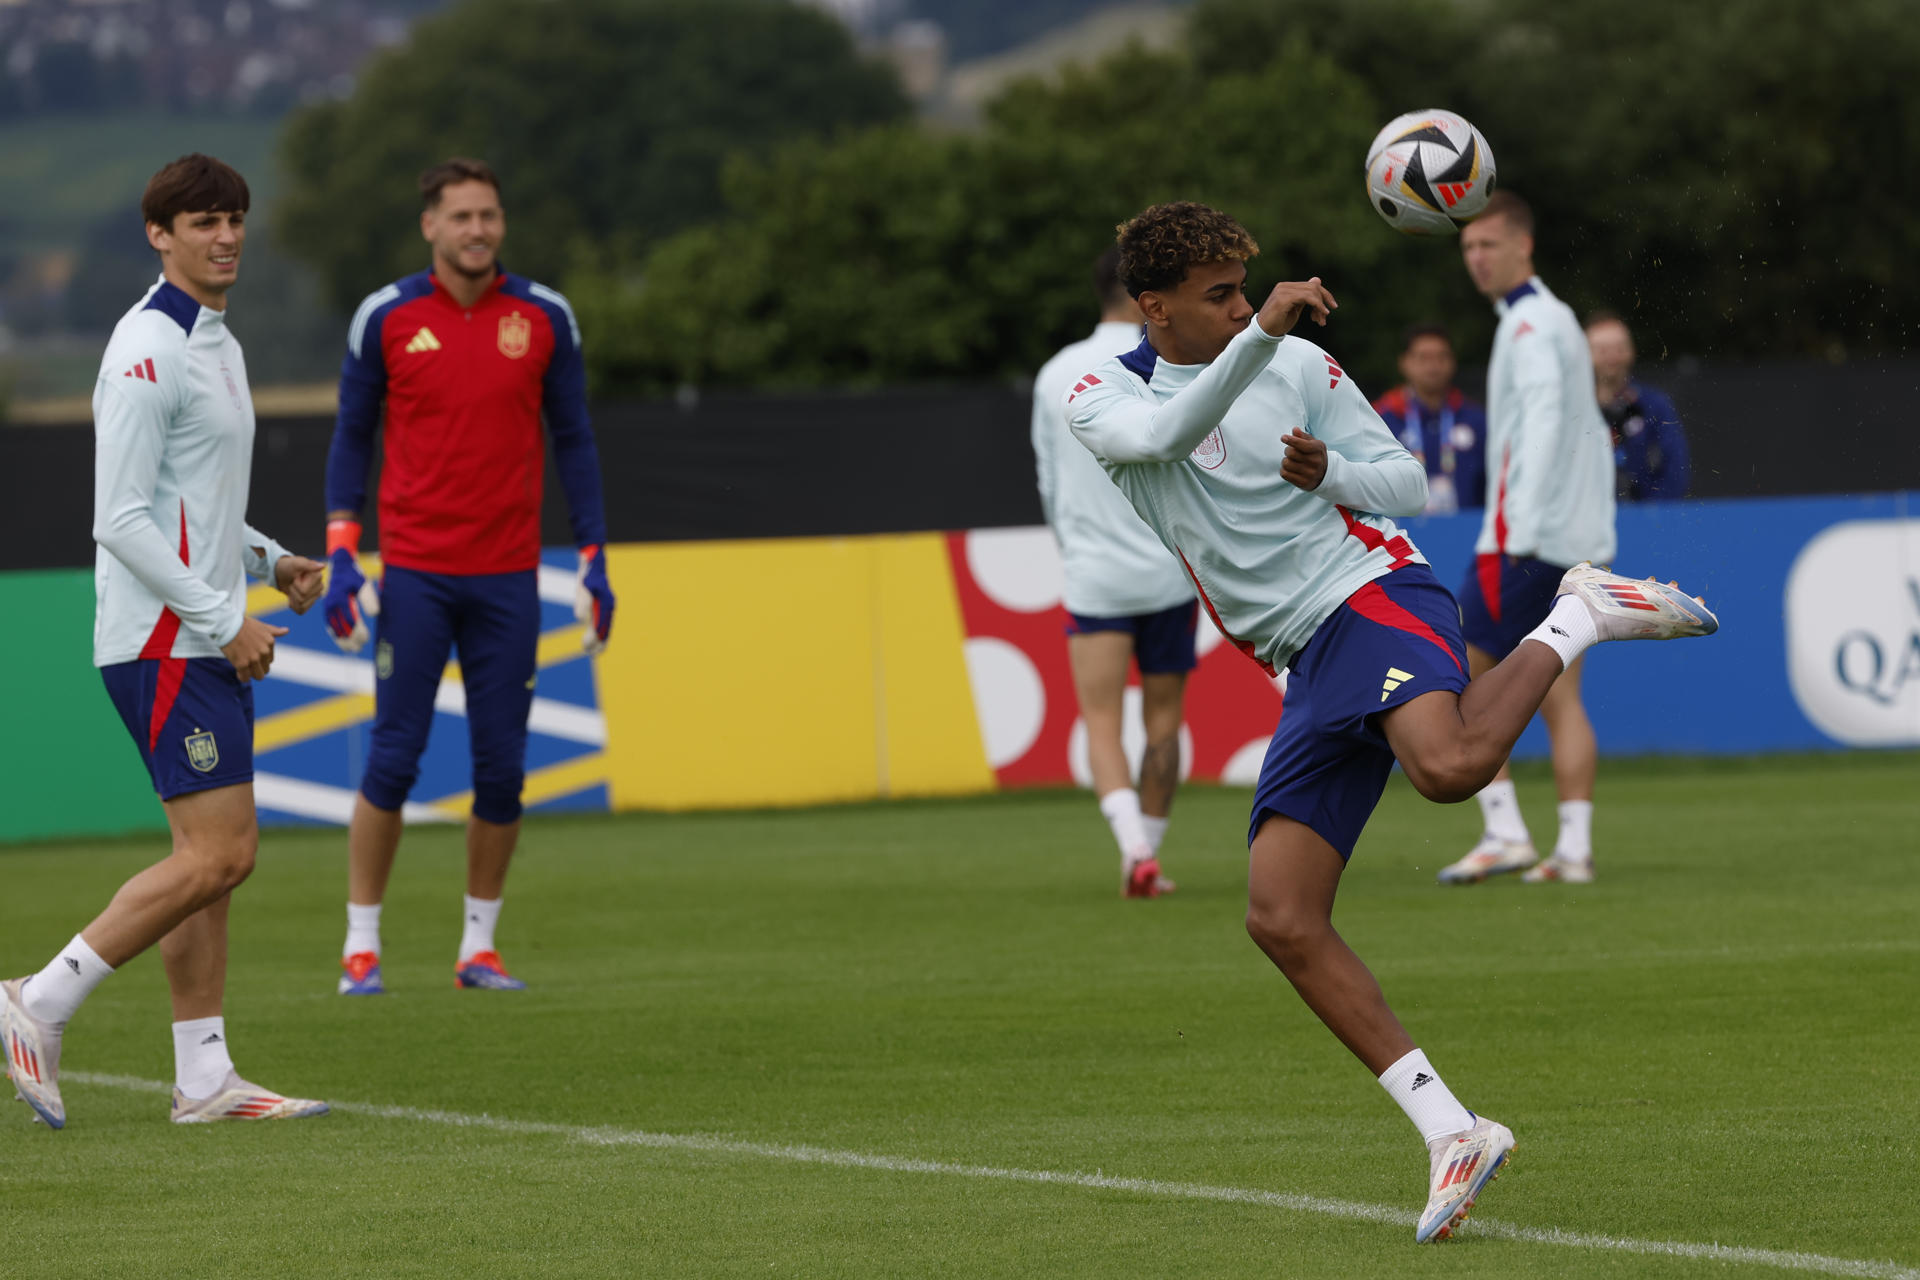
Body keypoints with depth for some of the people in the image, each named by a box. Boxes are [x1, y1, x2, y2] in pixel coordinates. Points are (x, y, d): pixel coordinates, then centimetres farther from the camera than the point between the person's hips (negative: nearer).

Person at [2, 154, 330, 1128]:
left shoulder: (214, 343, 17)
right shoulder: (148, 350, -14)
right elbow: (122, 518, -20)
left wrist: (268, 560, 14)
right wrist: (225, 618, -18)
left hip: (206, 639, 10)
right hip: (162, 639, -10)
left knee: (213, 860, 7)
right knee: (217, 854, -14)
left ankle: (204, 1077, 9)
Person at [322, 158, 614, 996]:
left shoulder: (543, 317, 4)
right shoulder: (386, 317, 0)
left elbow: (573, 440, 9)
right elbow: (352, 436, 6)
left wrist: (593, 561, 4)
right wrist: (341, 557, -3)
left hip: (508, 578, 2)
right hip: (414, 572, -2)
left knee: (502, 768, 2)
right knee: (394, 759, -5)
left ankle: (479, 946, 13)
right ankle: (362, 945, 4)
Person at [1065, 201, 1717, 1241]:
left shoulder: (1299, 366, 5)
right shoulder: (1098, 398, 7)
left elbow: (1407, 482, 10)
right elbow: (1162, 432, -17)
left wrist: (1330, 473, -11)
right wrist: (1259, 336, -28)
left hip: (1369, 594, -4)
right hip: (1309, 666, 4)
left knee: (1450, 769, -37)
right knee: (1280, 919, -9)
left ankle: (1582, 616, -10)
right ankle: (1451, 1132, -6)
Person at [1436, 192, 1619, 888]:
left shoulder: (1531, 324, -9)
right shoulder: (1561, 320, 20)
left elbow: (1543, 420, -22)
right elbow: (1592, 433, 22)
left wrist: (1521, 526, -29)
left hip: (1525, 542, -9)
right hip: (1579, 542, 9)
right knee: (1560, 697, 6)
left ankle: (1504, 831, -9)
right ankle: (1574, 848, 0)